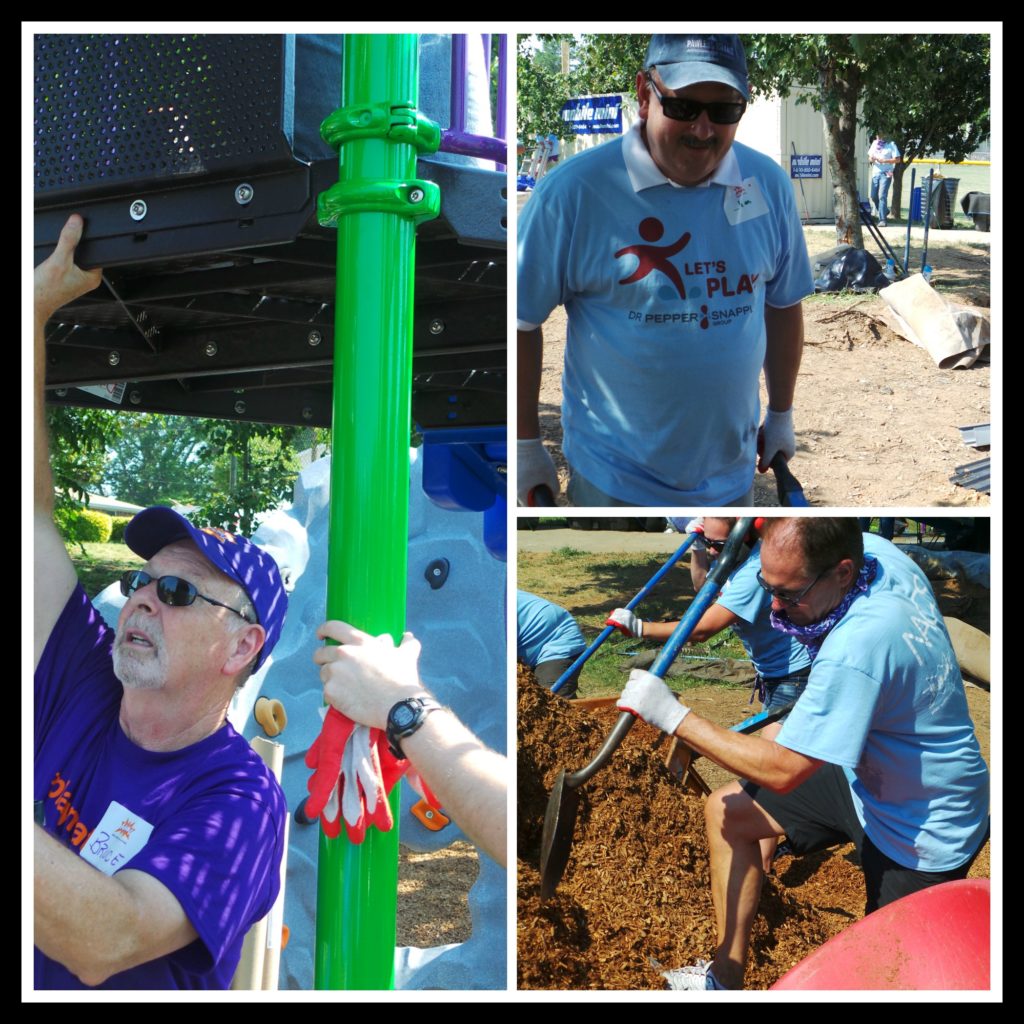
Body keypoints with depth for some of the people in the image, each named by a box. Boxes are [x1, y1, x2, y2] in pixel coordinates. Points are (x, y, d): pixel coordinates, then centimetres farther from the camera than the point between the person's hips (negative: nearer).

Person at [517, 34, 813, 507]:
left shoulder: (769, 185, -3)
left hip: (731, 474, 4)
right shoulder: (572, 192, -16)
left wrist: (781, 415, 17)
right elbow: (520, 322, -8)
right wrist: (526, 445, -4)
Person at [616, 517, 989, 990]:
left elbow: (781, 771, -33)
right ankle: (726, 977, 18)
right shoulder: (875, 551, -13)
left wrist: (673, 716, -28)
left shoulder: (858, 648, -39)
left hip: (924, 825, -9)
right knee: (726, 812, 8)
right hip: (870, 774, 9)